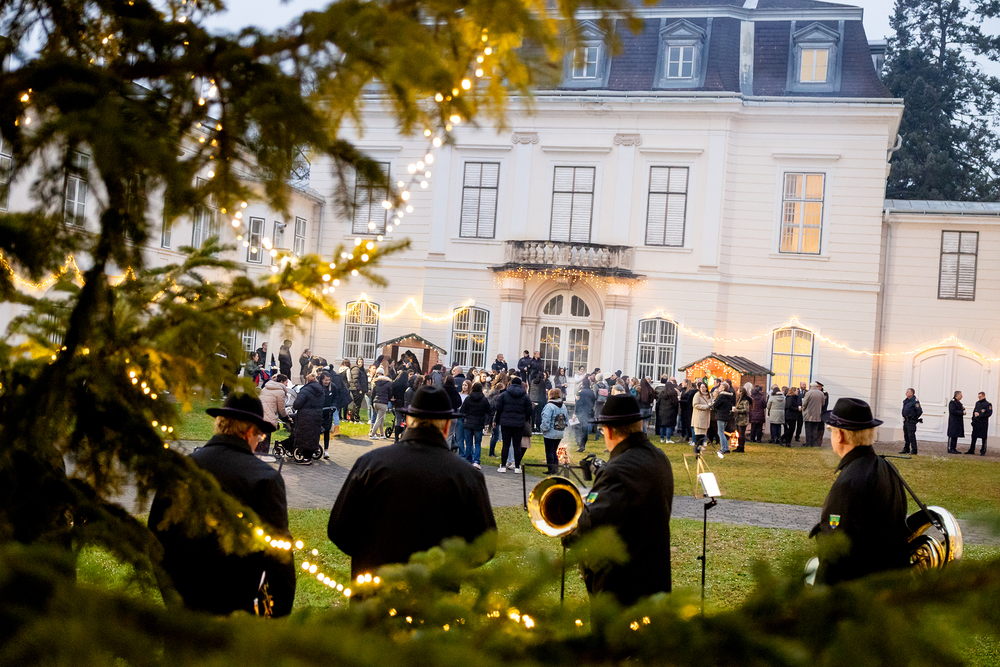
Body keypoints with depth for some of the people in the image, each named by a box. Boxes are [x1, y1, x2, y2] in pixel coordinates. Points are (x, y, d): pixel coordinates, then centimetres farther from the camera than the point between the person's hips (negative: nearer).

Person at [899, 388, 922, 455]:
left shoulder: (915, 401, -13)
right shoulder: (905, 401, 13)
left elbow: (920, 411, -14)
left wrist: (915, 418, -5)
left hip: (911, 421, -9)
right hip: (905, 420, 9)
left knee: (911, 435, -8)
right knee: (906, 435, 12)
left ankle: (914, 450, -4)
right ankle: (906, 449, 20)